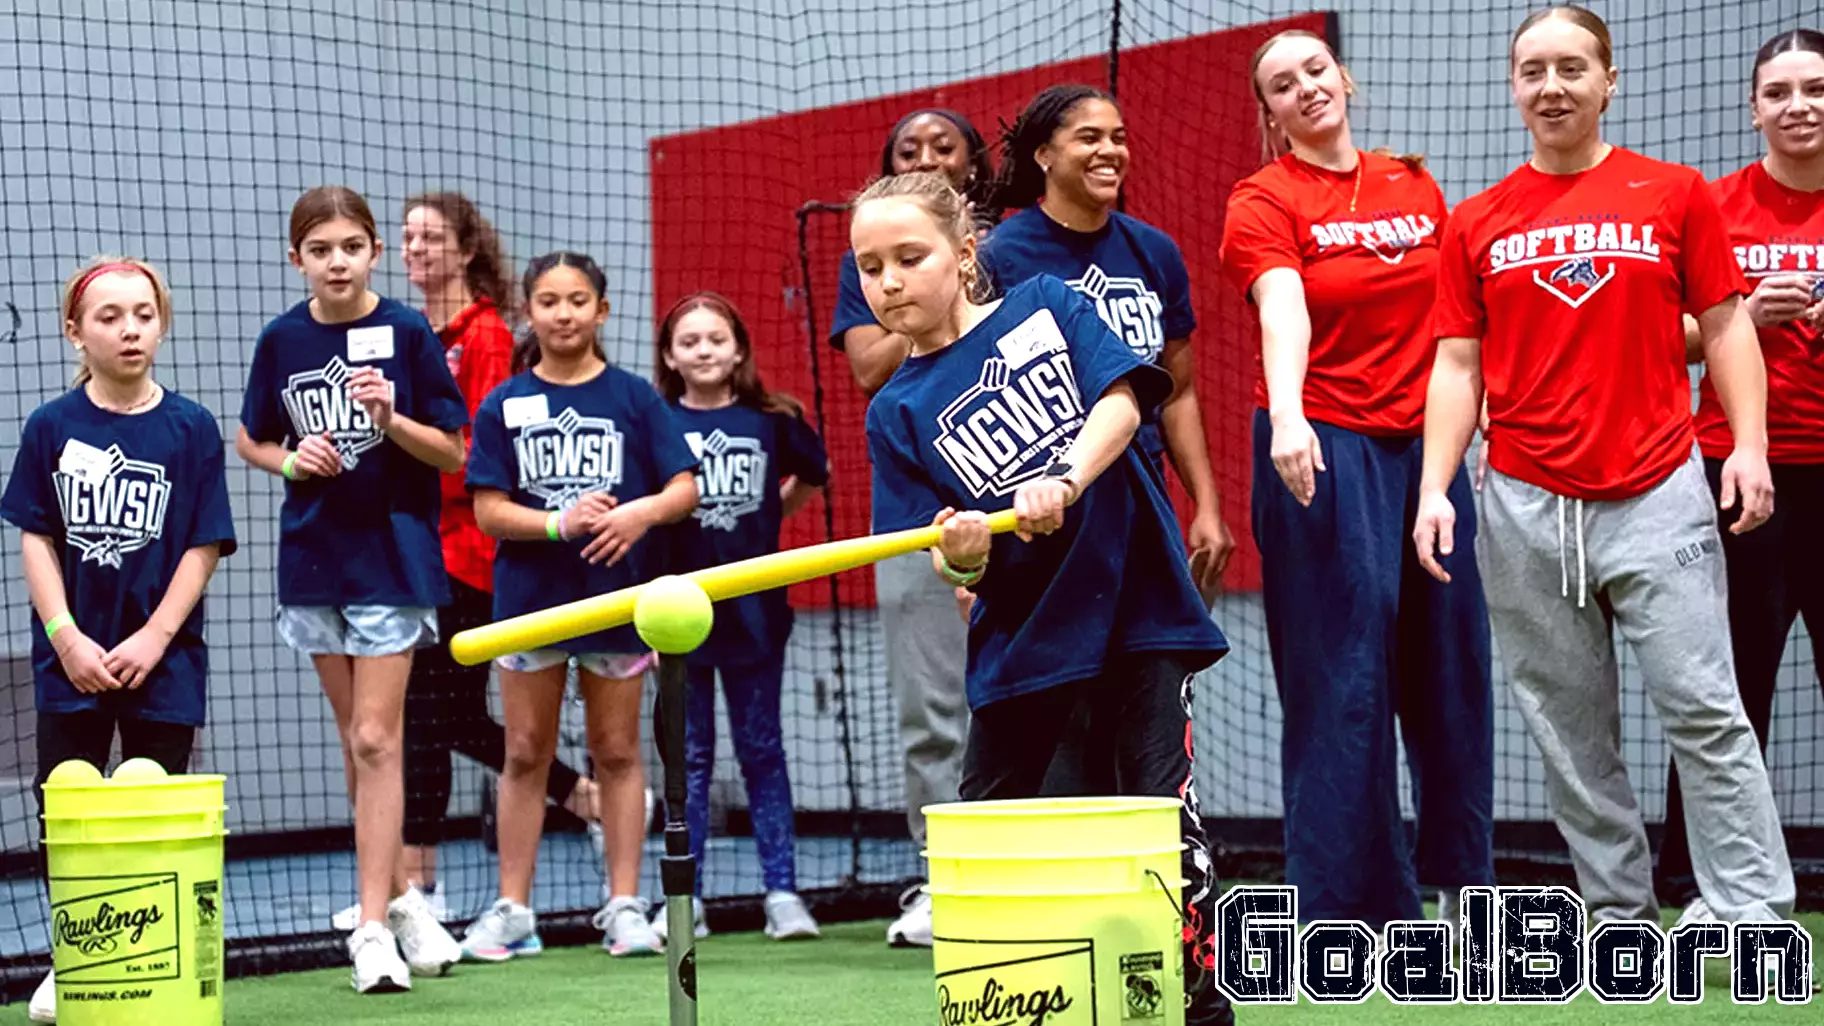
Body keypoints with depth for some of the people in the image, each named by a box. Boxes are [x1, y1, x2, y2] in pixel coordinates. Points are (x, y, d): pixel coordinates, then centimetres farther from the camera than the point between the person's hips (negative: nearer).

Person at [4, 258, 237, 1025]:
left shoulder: (190, 428, -2)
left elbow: (204, 546, -3)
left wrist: (153, 637, -11)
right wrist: (66, 638, -10)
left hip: (161, 662, -1)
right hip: (71, 661, 1)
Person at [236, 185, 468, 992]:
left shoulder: (406, 331, -7)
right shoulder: (282, 340, 3)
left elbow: (453, 453, -5)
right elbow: (250, 440, 15)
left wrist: (391, 420, -22)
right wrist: (290, 459, -6)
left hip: (393, 553, -4)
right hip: (314, 555, 4)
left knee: (376, 739, -9)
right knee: (355, 739, 11)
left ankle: (373, 927, -9)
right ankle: (397, 895, 25)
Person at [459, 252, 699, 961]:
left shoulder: (634, 397, 1)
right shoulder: (503, 406, 2)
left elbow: (684, 489, -2)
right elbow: (488, 511, -3)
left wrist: (640, 512, -23)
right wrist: (561, 523, -19)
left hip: (616, 595, 0)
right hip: (530, 599, 0)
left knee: (617, 753, 6)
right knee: (525, 756, 4)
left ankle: (624, 905, 12)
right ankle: (513, 911, 10)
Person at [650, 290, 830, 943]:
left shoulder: (771, 420, 2)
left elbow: (813, 474, 21)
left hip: (753, 611, 1)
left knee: (762, 752, 6)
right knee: (689, 757, 6)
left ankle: (782, 893, 9)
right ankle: (685, 900, 10)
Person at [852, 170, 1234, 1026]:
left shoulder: (1045, 304, 2)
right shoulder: (897, 411, 2)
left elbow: (1121, 398, -12)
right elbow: (961, 573, -2)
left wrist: (1064, 483, -28)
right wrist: (962, 560, -26)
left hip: (1136, 603, -2)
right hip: (1022, 630, 2)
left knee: (1163, 813, -7)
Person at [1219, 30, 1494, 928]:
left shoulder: (1415, 188, 12)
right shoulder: (1265, 202, -4)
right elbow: (1283, 312, -22)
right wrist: (1287, 420, -38)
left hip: (1425, 448, 5)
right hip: (1322, 452, -5)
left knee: (1451, 667, 8)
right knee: (1341, 677, -5)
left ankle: (1462, 883, 21)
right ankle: (1346, 906, 2)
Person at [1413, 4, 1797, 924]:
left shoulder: (1676, 195, 6)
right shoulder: (1475, 224, 9)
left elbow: (1725, 328, 7)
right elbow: (1457, 364, 9)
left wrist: (1749, 445, -5)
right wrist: (1434, 490, 0)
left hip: (1658, 498, -2)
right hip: (1524, 508, 2)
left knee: (1702, 706, -8)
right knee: (1568, 727, 4)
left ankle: (1753, 915, -6)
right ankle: (1619, 915, 12)